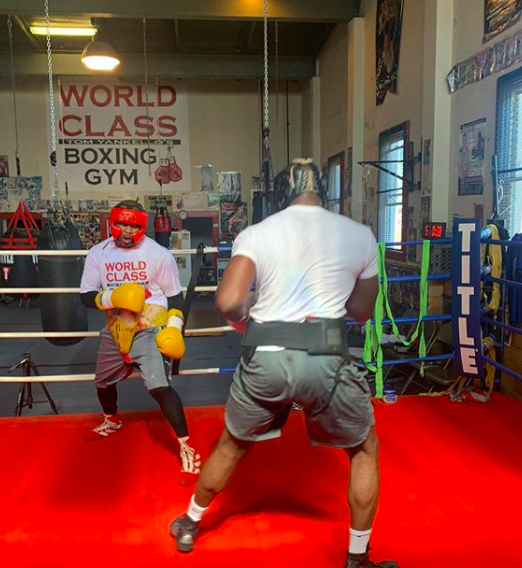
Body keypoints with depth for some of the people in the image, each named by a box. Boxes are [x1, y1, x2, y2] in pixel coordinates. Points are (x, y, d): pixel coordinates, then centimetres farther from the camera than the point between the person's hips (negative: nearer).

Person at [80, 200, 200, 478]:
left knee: (159, 386, -21)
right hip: (114, 331, 6)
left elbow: (174, 295, -3)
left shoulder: (159, 254, -11)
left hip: (150, 330, -5)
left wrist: (174, 327, -13)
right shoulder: (97, 253, -1)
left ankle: (185, 446, -8)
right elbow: (86, 296, -2)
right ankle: (112, 421, 56)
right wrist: (112, 298, -21)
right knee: (103, 382, 23)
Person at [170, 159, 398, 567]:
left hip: (265, 358, 1)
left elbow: (228, 303, -10)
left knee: (232, 446, 26)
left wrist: (245, 320, 11)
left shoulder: (255, 234, 4)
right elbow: (363, 311, 15)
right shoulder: (360, 235, 6)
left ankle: (190, 525, 46)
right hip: (326, 360, -1)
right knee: (366, 449, 25)